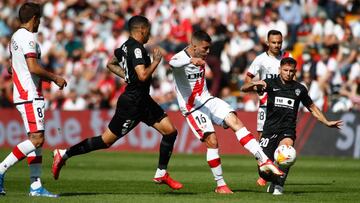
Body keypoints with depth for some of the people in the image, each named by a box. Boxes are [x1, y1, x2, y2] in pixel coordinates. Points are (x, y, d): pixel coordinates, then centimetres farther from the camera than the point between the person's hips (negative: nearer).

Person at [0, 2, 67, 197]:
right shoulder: (28, 37, -12)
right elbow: (33, 67, -22)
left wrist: (48, 78, 26)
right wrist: (54, 78, -7)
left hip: (21, 93, 10)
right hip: (30, 96, -10)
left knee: (36, 139, 7)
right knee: (36, 139, -13)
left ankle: (35, 186, 4)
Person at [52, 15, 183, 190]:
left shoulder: (127, 45, 10)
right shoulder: (136, 49, -20)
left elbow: (111, 64, 24)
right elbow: (143, 75, -31)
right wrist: (156, 61, -15)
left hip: (143, 100, 10)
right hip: (132, 103, -10)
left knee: (170, 131, 5)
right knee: (106, 140, -2)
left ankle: (161, 174, 13)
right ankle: (64, 154, 8)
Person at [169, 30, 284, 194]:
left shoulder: (200, 59, 8)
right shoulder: (180, 57, -16)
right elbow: (173, 63, -43)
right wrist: (191, 60, -62)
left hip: (207, 100, 6)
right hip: (192, 108, -6)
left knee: (235, 121, -14)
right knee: (212, 141, -16)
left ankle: (264, 161, -20)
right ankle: (220, 185, -4)